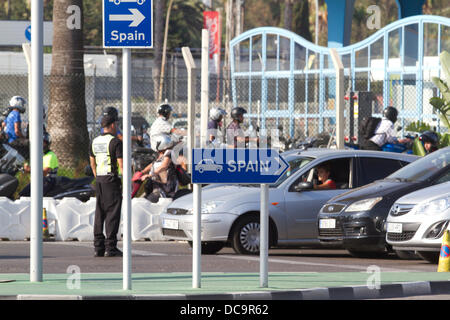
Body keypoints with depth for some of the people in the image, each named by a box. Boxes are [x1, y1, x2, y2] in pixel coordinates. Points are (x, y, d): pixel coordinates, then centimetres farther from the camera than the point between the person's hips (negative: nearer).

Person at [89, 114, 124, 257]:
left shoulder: (95, 142, 11)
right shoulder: (116, 142, -11)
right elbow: (121, 164, -15)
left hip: (99, 181, 7)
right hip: (112, 180, -7)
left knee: (99, 213, 8)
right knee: (112, 213, -5)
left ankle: (98, 247, 7)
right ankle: (110, 247, -9)